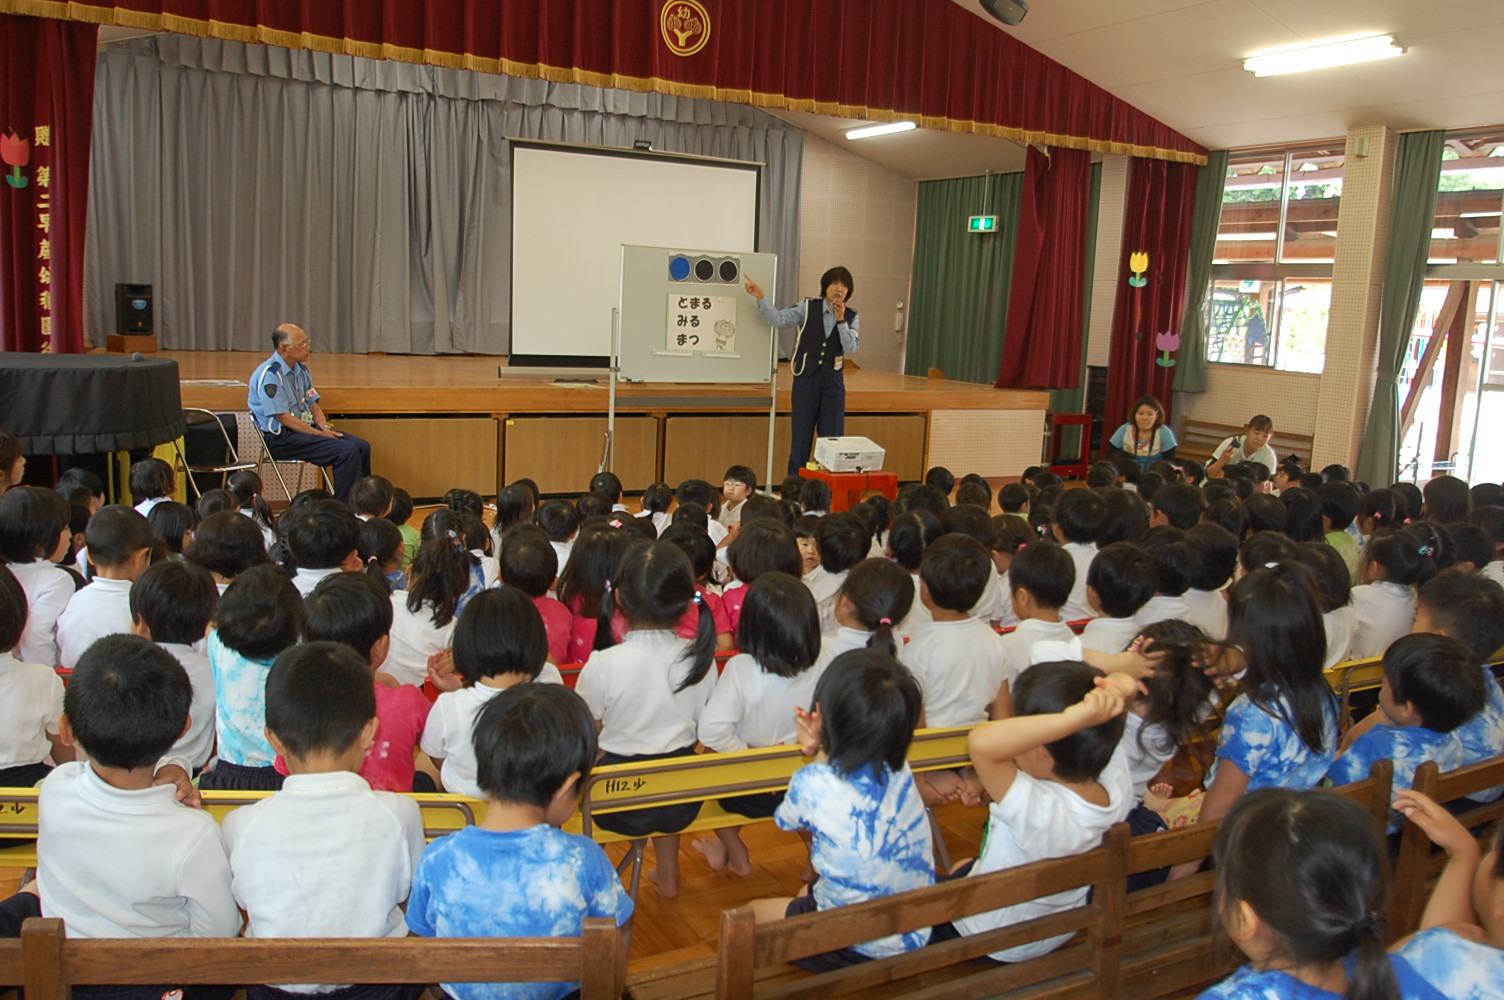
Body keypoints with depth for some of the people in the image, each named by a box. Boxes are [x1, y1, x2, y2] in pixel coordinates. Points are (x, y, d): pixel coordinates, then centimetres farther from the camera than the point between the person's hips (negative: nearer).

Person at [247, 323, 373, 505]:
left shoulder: (301, 369, 12)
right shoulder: (269, 374, -16)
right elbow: (283, 418, -19)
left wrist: (325, 427, -3)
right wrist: (320, 434, -17)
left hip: (307, 428, 9)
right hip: (282, 438, -9)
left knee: (362, 446, -7)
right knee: (347, 451, -24)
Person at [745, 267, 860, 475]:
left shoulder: (851, 317, 3)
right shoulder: (808, 308, 0)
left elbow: (851, 348, -8)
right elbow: (777, 319, -10)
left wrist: (841, 320, -17)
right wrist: (760, 297, -23)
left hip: (833, 380, 1)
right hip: (806, 378, -1)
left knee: (832, 436, 4)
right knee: (801, 435, 3)